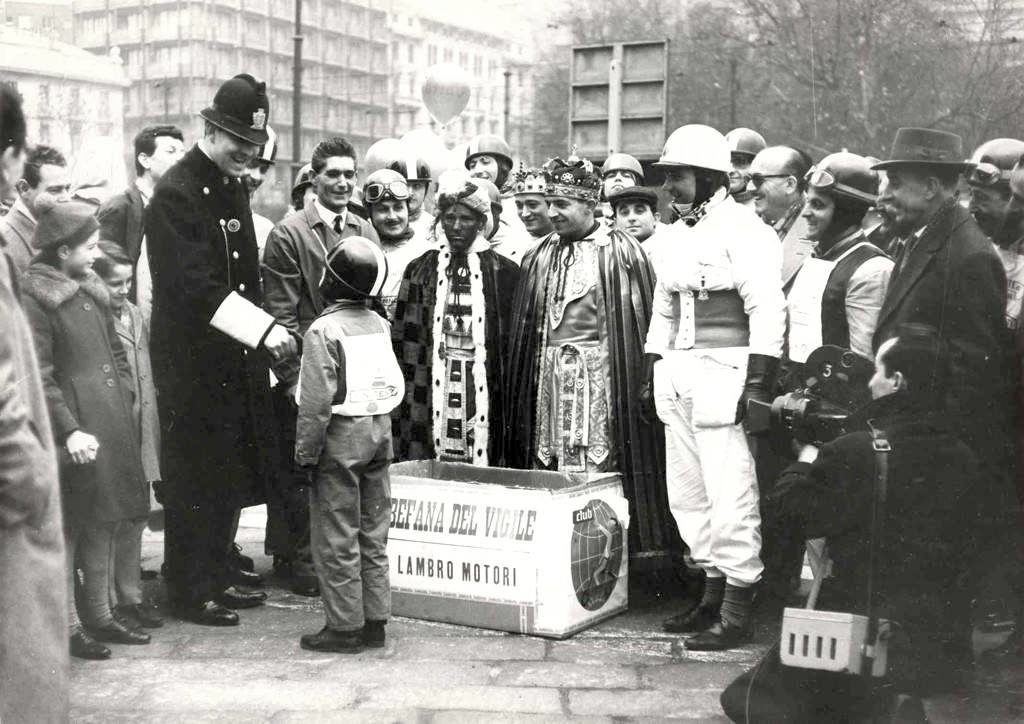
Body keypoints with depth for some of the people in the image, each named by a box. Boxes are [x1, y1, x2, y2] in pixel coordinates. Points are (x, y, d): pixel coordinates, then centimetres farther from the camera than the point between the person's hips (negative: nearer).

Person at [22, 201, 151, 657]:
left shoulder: (91, 291, 13)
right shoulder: (34, 298, -11)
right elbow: (39, 376, -16)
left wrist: (123, 399, 9)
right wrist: (69, 429, -21)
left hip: (111, 424, 8)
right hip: (75, 428, -8)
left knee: (103, 521, 14)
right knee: (67, 527, 0)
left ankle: (99, 615, 24)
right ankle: (68, 625, 9)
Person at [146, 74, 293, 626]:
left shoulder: (234, 186, 12)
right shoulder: (176, 193, -15)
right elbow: (197, 287, -23)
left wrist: (265, 334, 10)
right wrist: (263, 330, -28)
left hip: (237, 358, 8)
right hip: (192, 361, -8)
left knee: (231, 475, 14)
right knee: (196, 480, 1)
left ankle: (216, 579, 27)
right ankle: (190, 594, 13)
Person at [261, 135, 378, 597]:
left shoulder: (365, 232, 12)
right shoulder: (288, 235, -4)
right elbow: (279, 313, -7)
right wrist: (294, 376, -13)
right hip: (305, 372, -4)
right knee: (297, 468, 1)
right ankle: (295, 557, 13)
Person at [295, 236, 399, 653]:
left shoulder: (325, 329, -14)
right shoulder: (380, 324, 5)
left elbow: (318, 400, -17)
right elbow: (393, 385, 10)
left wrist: (305, 451, -10)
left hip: (341, 435, -7)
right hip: (380, 431, 7)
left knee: (337, 539, 2)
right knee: (373, 535, 13)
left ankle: (344, 627, 6)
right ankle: (374, 622, 18)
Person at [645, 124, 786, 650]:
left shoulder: (743, 228, -8)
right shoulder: (679, 232, 16)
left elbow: (767, 310, -14)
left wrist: (758, 381, -19)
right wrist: (653, 370, 18)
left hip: (723, 372, -9)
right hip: (679, 373, 9)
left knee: (729, 494, -8)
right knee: (686, 493, 12)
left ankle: (737, 611, 0)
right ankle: (713, 591, 23)